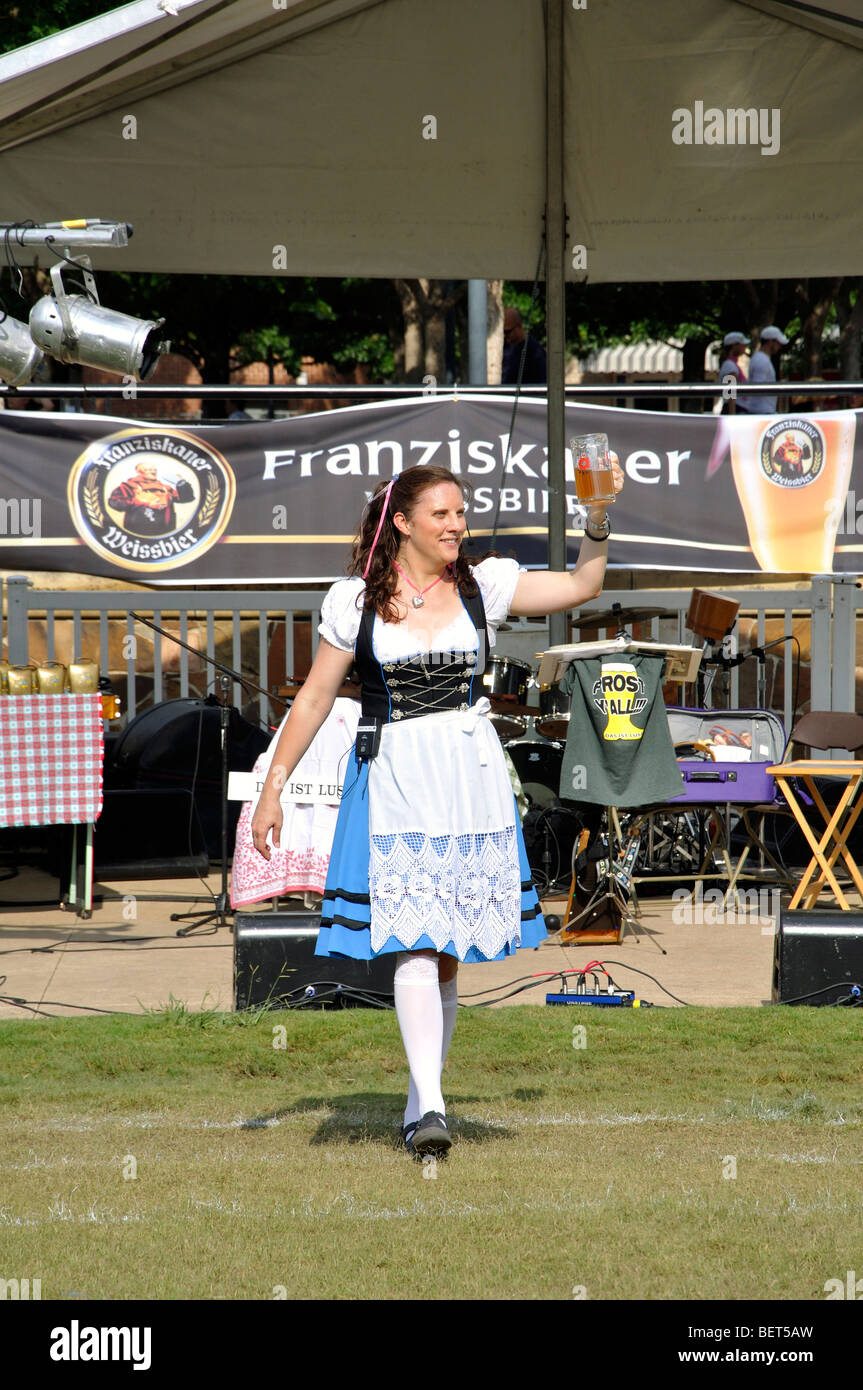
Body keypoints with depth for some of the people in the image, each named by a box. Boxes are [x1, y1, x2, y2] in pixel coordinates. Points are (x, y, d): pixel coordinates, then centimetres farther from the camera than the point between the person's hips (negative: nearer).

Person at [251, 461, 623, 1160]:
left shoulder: (484, 586, 6)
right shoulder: (356, 601, 2)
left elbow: (582, 586, 4)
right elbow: (316, 696, 6)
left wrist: (599, 515, -11)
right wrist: (274, 787, 4)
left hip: (470, 781, 2)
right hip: (393, 782, -2)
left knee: (446, 955, 5)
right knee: (414, 946, -14)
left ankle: (420, 1102, 15)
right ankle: (430, 1108, -21)